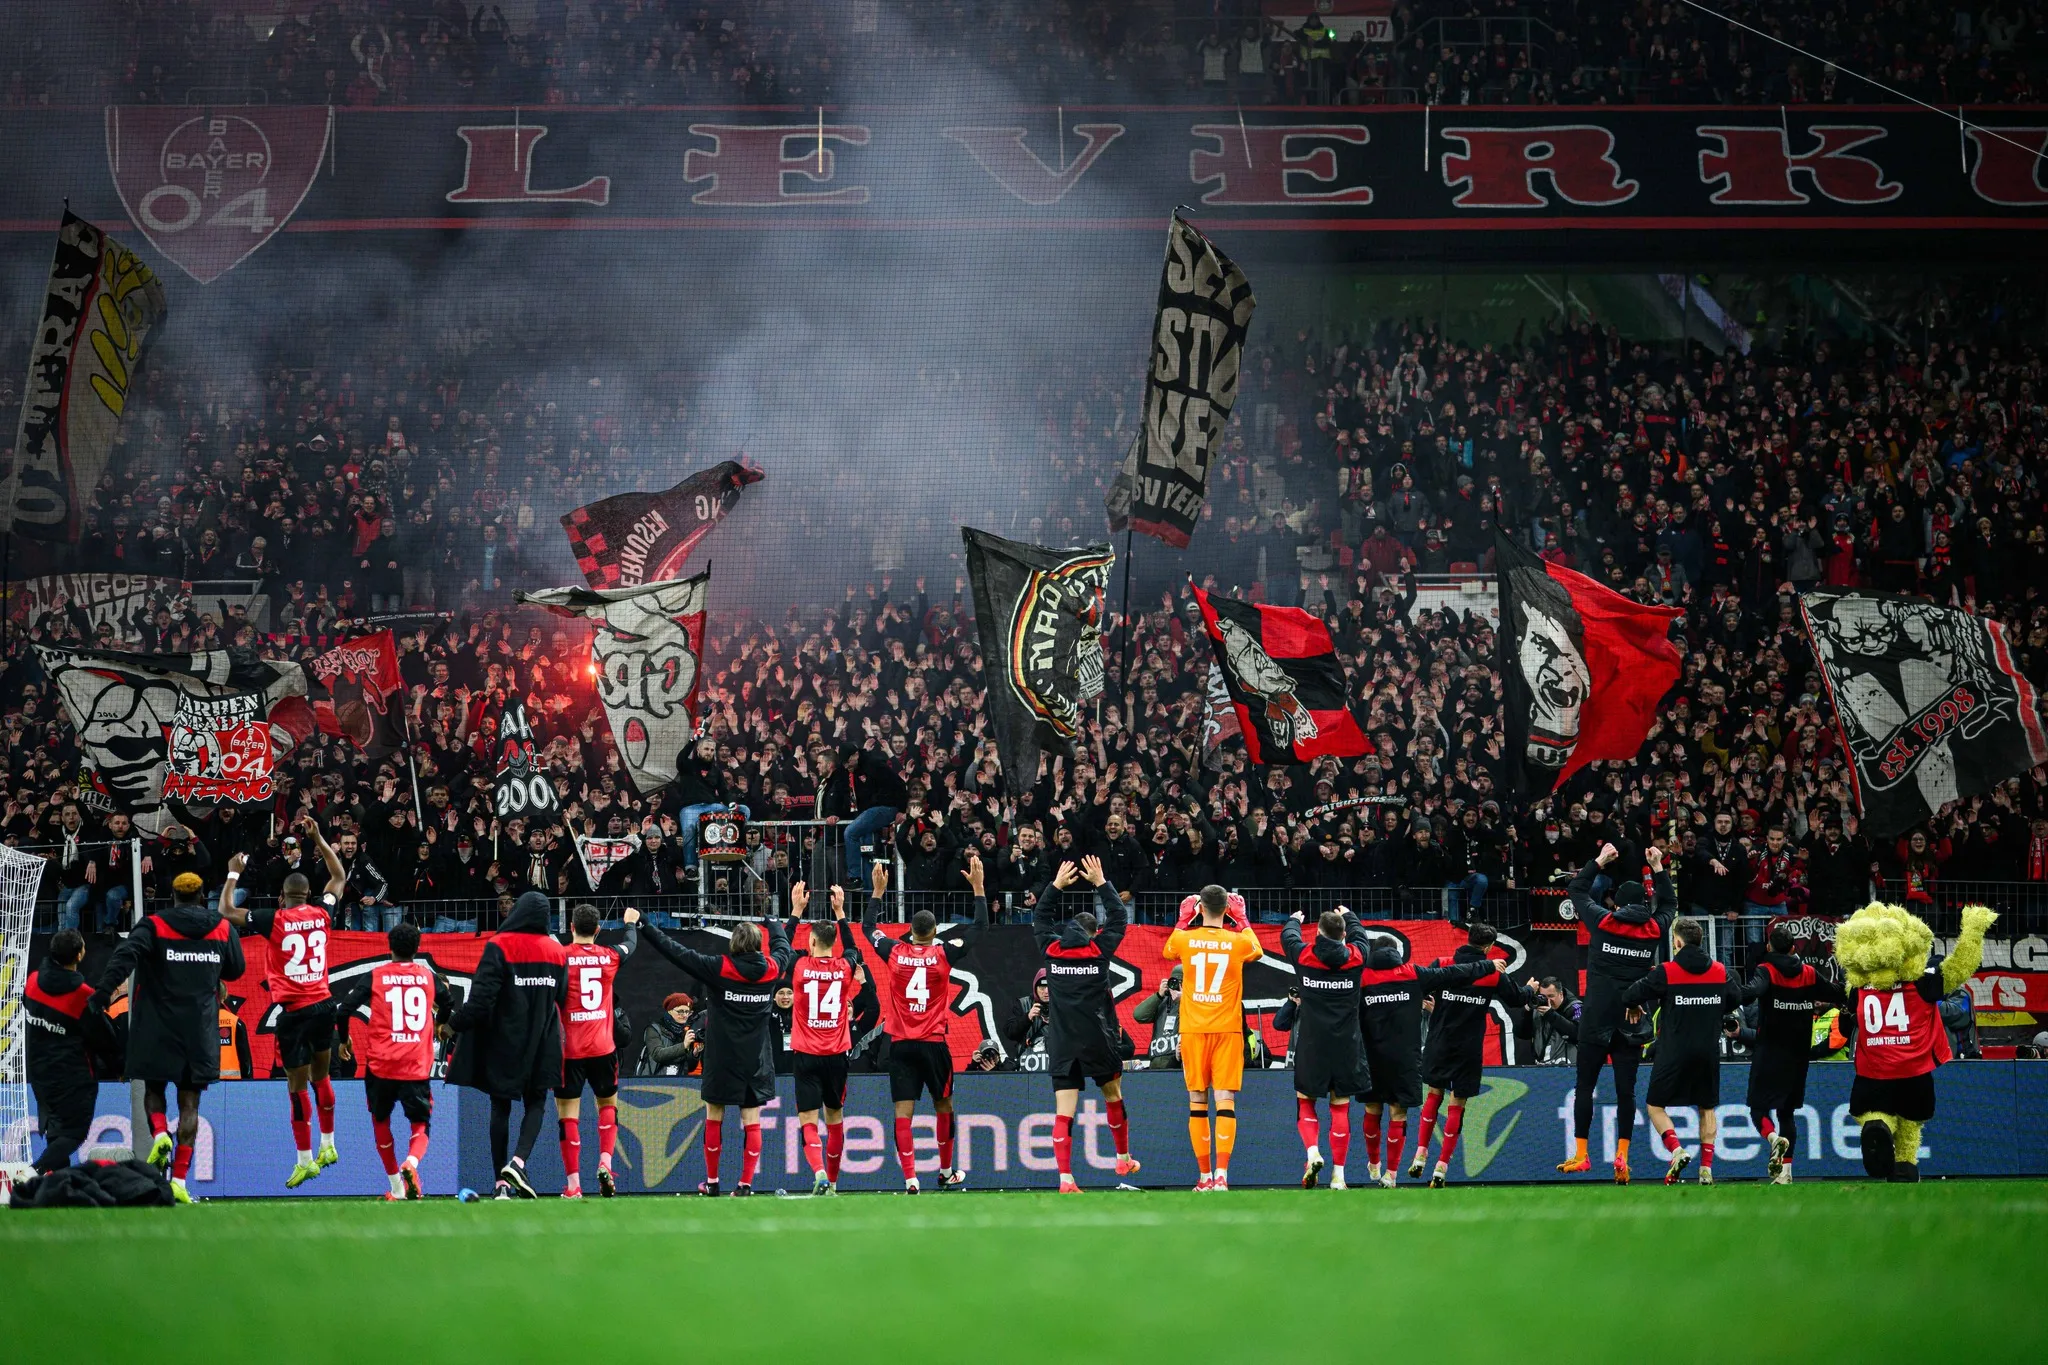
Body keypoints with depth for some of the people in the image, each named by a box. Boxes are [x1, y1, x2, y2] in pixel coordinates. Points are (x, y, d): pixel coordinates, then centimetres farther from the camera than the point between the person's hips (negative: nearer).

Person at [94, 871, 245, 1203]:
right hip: (201, 1030, 2)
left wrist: (103, 992, -27)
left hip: (157, 1028, -2)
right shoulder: (223, 929, 5)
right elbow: (236, 970, 18)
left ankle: (159, 1133, -14)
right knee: (189, 1103, 4)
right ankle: (179, 1179, -3)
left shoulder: (153, 926, -3)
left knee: (154, 1089, 17)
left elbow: (126, 956, -20)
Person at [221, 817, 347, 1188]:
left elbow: (226, 910, -2)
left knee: (298, 1084, -1)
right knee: (321, 1076, 21)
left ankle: (305, 1160, 1)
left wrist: (234, 874, 11)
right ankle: (328, 1145, 28)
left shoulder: (275, 920, -8)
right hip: (323, 1005, 5)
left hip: (293, 1011, -5)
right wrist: (318, 839, 27)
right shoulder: (322, 914, 4)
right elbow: (339, 878, 22)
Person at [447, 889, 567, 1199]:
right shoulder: (557, 952, 3)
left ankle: (502, 1183, 5)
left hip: (503, 1042, -2)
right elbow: (564, 999, 8)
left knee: (500, 1107, 7)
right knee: (535, 1104, 12)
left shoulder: (498, 947, -11)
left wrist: (456, 1023, -4)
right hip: (542, 1043, 2)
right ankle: (518, 1161, -13)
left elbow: (482, 997, -16)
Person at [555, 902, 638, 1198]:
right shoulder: (609, 956, 3)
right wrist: (632, 923, 45)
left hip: (569, 1049, -3)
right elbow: (631, 944, 26)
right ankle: (605, 1163, 2)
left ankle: (573, 1184, -3)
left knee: (568, 1115, 0)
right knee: (608, 1104, 21)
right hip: (602, 1048, 3)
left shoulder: (560, 957, -6)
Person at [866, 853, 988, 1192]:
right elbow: (980, 926, 6)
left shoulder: (895, 953, 0)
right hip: (934, 1043, -1)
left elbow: (869, 928, 18)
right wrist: (978, 887, 10)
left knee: (903, 1111, -3)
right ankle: (946, 1173, 27)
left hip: (901, 1044, 1)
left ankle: (910, 1178, -15)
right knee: (943, 1106, 16)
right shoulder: (943, 954, -4)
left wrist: (878, 893, 26)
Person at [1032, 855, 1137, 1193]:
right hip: (1097, 1038, -1)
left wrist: (1057, 885, 27)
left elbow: (1040, 917, 22)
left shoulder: (1051, 949, 3)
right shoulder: (1099, 950, -2)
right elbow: (1119, 918, 11)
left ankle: (1065, 1178, -13)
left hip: (1061, 1043, 1)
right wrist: (1101, 883, 18)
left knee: (1063, 1112, -3)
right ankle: (1123, 1159, 35)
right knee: (1113, 1093, 22)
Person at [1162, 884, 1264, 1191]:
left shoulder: (1184, 939, -2)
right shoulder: (1239, 941, -2)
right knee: (1224, 1099, -5)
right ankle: (1221, 1174, -17)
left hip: (1193, 1030, 1)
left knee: (1197, 1102, 7)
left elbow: (1166, 951, 24)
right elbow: (1258, 951, 23)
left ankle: (1205, 1177, 9)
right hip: (1228, 1029, -1)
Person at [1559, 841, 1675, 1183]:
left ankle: (1580, 1155, 2)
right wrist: (1658, 869, 31)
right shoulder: (1653, 928, 4)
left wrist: (1600, 861, 23)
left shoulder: (1603, 922, -1)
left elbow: (1576, 890, 14)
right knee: (1626, 1091, 4)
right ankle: (1622, 1156, -2)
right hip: (1632, 1022, 2)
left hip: (1596, 1018, -2)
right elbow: (1669, 904, 26)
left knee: (1585, 1086, 3)